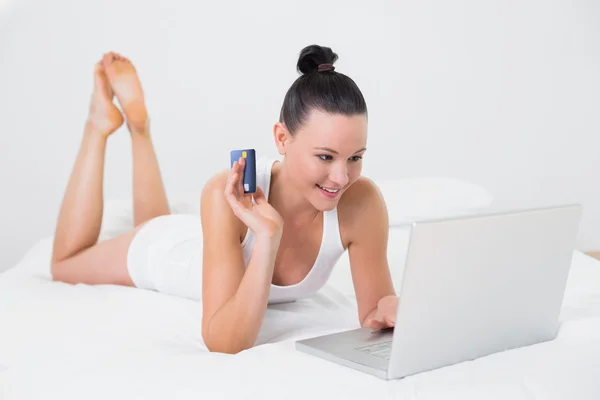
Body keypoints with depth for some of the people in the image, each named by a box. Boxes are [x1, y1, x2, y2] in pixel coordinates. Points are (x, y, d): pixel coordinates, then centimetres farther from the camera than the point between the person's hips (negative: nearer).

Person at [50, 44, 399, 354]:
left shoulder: (361, 201, -39)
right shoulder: (228, 194, -45)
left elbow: (372, 315, -27)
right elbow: (225, 345, -47)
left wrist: (392, 311, -50)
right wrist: (267, 237, -57)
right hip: (173, 250, -3)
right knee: (64, 265, 29)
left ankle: (138, 126, 47)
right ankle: (104, 122, 33)